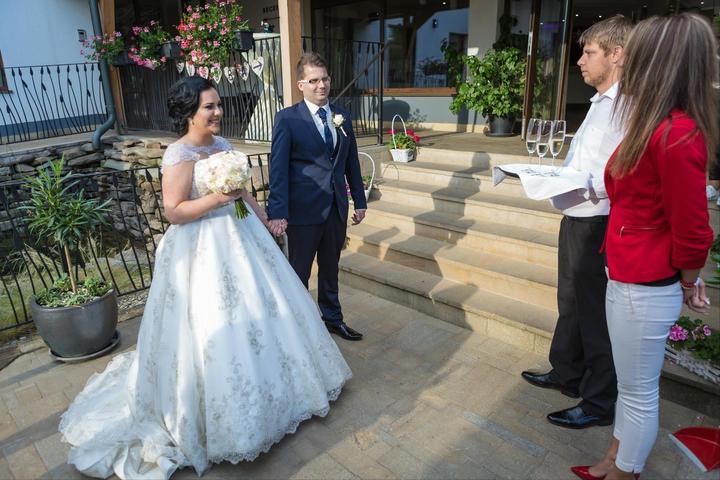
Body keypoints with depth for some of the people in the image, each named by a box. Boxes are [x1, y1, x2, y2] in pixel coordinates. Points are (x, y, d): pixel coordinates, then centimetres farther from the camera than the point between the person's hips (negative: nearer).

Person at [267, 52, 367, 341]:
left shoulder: (342, 117, 8)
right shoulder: (287, 119, -8)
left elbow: (352, 163, 12)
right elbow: (278, 168, -13)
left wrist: (360, 201, 13)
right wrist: (277, 213, -19)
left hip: (337, 209, 5)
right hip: (304, 210, -5)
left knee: (330, 269, 20)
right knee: (299, 273, 11)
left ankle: (332, 318, 38)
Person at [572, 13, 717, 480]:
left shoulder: (674, 134, -23)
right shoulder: (660, 126, 9)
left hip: (645, 290, -10)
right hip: (629, 280, 10)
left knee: (639, 392, 10)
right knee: (631, 385, 23)